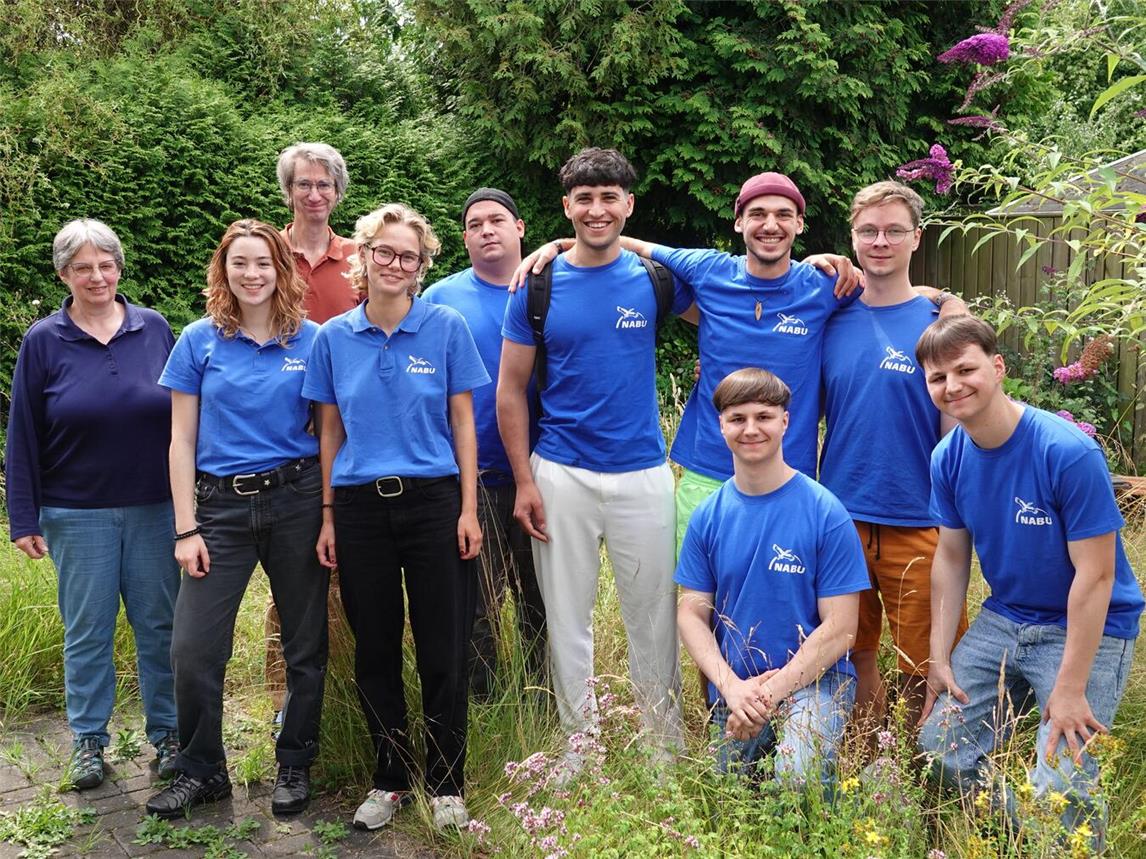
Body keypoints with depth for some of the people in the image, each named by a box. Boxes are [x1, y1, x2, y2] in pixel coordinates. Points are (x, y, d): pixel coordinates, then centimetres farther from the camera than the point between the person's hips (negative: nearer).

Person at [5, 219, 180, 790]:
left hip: (155, 508, 1)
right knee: (86, 632, 8)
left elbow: (185, 415, 7)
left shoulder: (155, 329, 2)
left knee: (159, 624, 8)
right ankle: (88, 740, 24)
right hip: (78, 514, -1)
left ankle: (166, 732, 23)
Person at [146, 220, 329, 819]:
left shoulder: (311, 341, 3)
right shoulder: (200, 341, 3)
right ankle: (201, 771, 19)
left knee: (305, 647, 7)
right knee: (193, 650, -3)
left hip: (297, 501, 0)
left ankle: (294, 767, 26)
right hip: (221, 505, 0)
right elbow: (182, 441, 3)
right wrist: (186, 528, -3)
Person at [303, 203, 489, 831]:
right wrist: (328, 515, 7)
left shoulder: (446, 327, 0)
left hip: (433, 502, -2)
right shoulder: (334, 337, 6)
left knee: (443, 653, 2)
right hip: (359, 508, 2)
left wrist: (469, 509, -4)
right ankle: (390, 779, 26)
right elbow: (331, 433, 10)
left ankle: (446, 784, 19)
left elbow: (462, 424, 1)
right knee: (374, 653, 10)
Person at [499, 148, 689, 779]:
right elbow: (510, 389, 3)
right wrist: (524, 481, -3)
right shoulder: (538, 285, 1)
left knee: (654, 619, 7)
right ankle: (579, 751, 23)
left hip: (642, 472, 0)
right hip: (561, 475, 0)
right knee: (568, 619, 8)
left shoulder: (654, 276, 2)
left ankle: (666, 749, 23)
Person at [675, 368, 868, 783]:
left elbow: (839, 628, -10)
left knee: (799, 779, -28)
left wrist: (770, 691, -16)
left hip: (813, 677, -4)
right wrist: (731, 686, -14)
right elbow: (691, 612, 2)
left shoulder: (826, 514, -9)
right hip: (731, 685, 4)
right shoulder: (707, 516, 2)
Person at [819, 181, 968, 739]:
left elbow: (955, 431, -3)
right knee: (853, 659, 13)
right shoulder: (831, 318, 5)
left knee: (921, 672, 5)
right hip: (840, 519, 3)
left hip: (918, 524, -2)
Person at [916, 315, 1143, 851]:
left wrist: (1070, 689, -19)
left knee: (1058, 786, -17)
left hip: (1090, 628, -5)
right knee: (941, 747, 0)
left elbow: (1096, 574, -21)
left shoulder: (1069, 453, -23)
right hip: (1004, 620, 6)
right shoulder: (948, 459, -5)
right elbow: (951, 557, 4)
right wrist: (940, 659, 2)